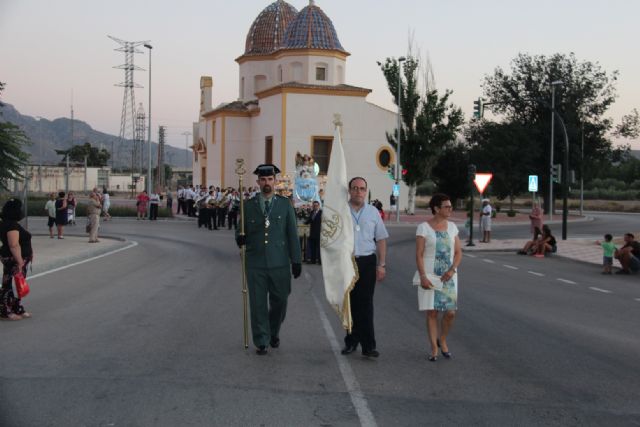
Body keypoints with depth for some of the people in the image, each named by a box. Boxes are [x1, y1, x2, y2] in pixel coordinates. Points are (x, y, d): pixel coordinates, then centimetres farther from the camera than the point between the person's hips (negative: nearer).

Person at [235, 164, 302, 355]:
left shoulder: (285, 205, 5)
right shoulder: (248, 205, 6)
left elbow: (292, 234, 4)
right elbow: (241, 230, 11)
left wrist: (296, 260, 1)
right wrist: (240, 238, -13)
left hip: (279, 264, 0)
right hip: (255, 263, 0)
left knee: (279, 302, 7)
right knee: (258, 304, 2)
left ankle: (274, 333, 33)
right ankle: (261, 342, 14)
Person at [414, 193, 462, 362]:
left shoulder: (451, 226, 7)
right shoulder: (424, 227, -5)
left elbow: (458, 252, 6)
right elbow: (419, 254, -8)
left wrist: (452, 270, -9)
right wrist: (423, 277, -15)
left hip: (448, 277, 3)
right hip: (430, 276, -3)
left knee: (450, 312, -2)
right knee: (432, 312, 0)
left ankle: (442, 340, 25)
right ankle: (434, 348, 12)